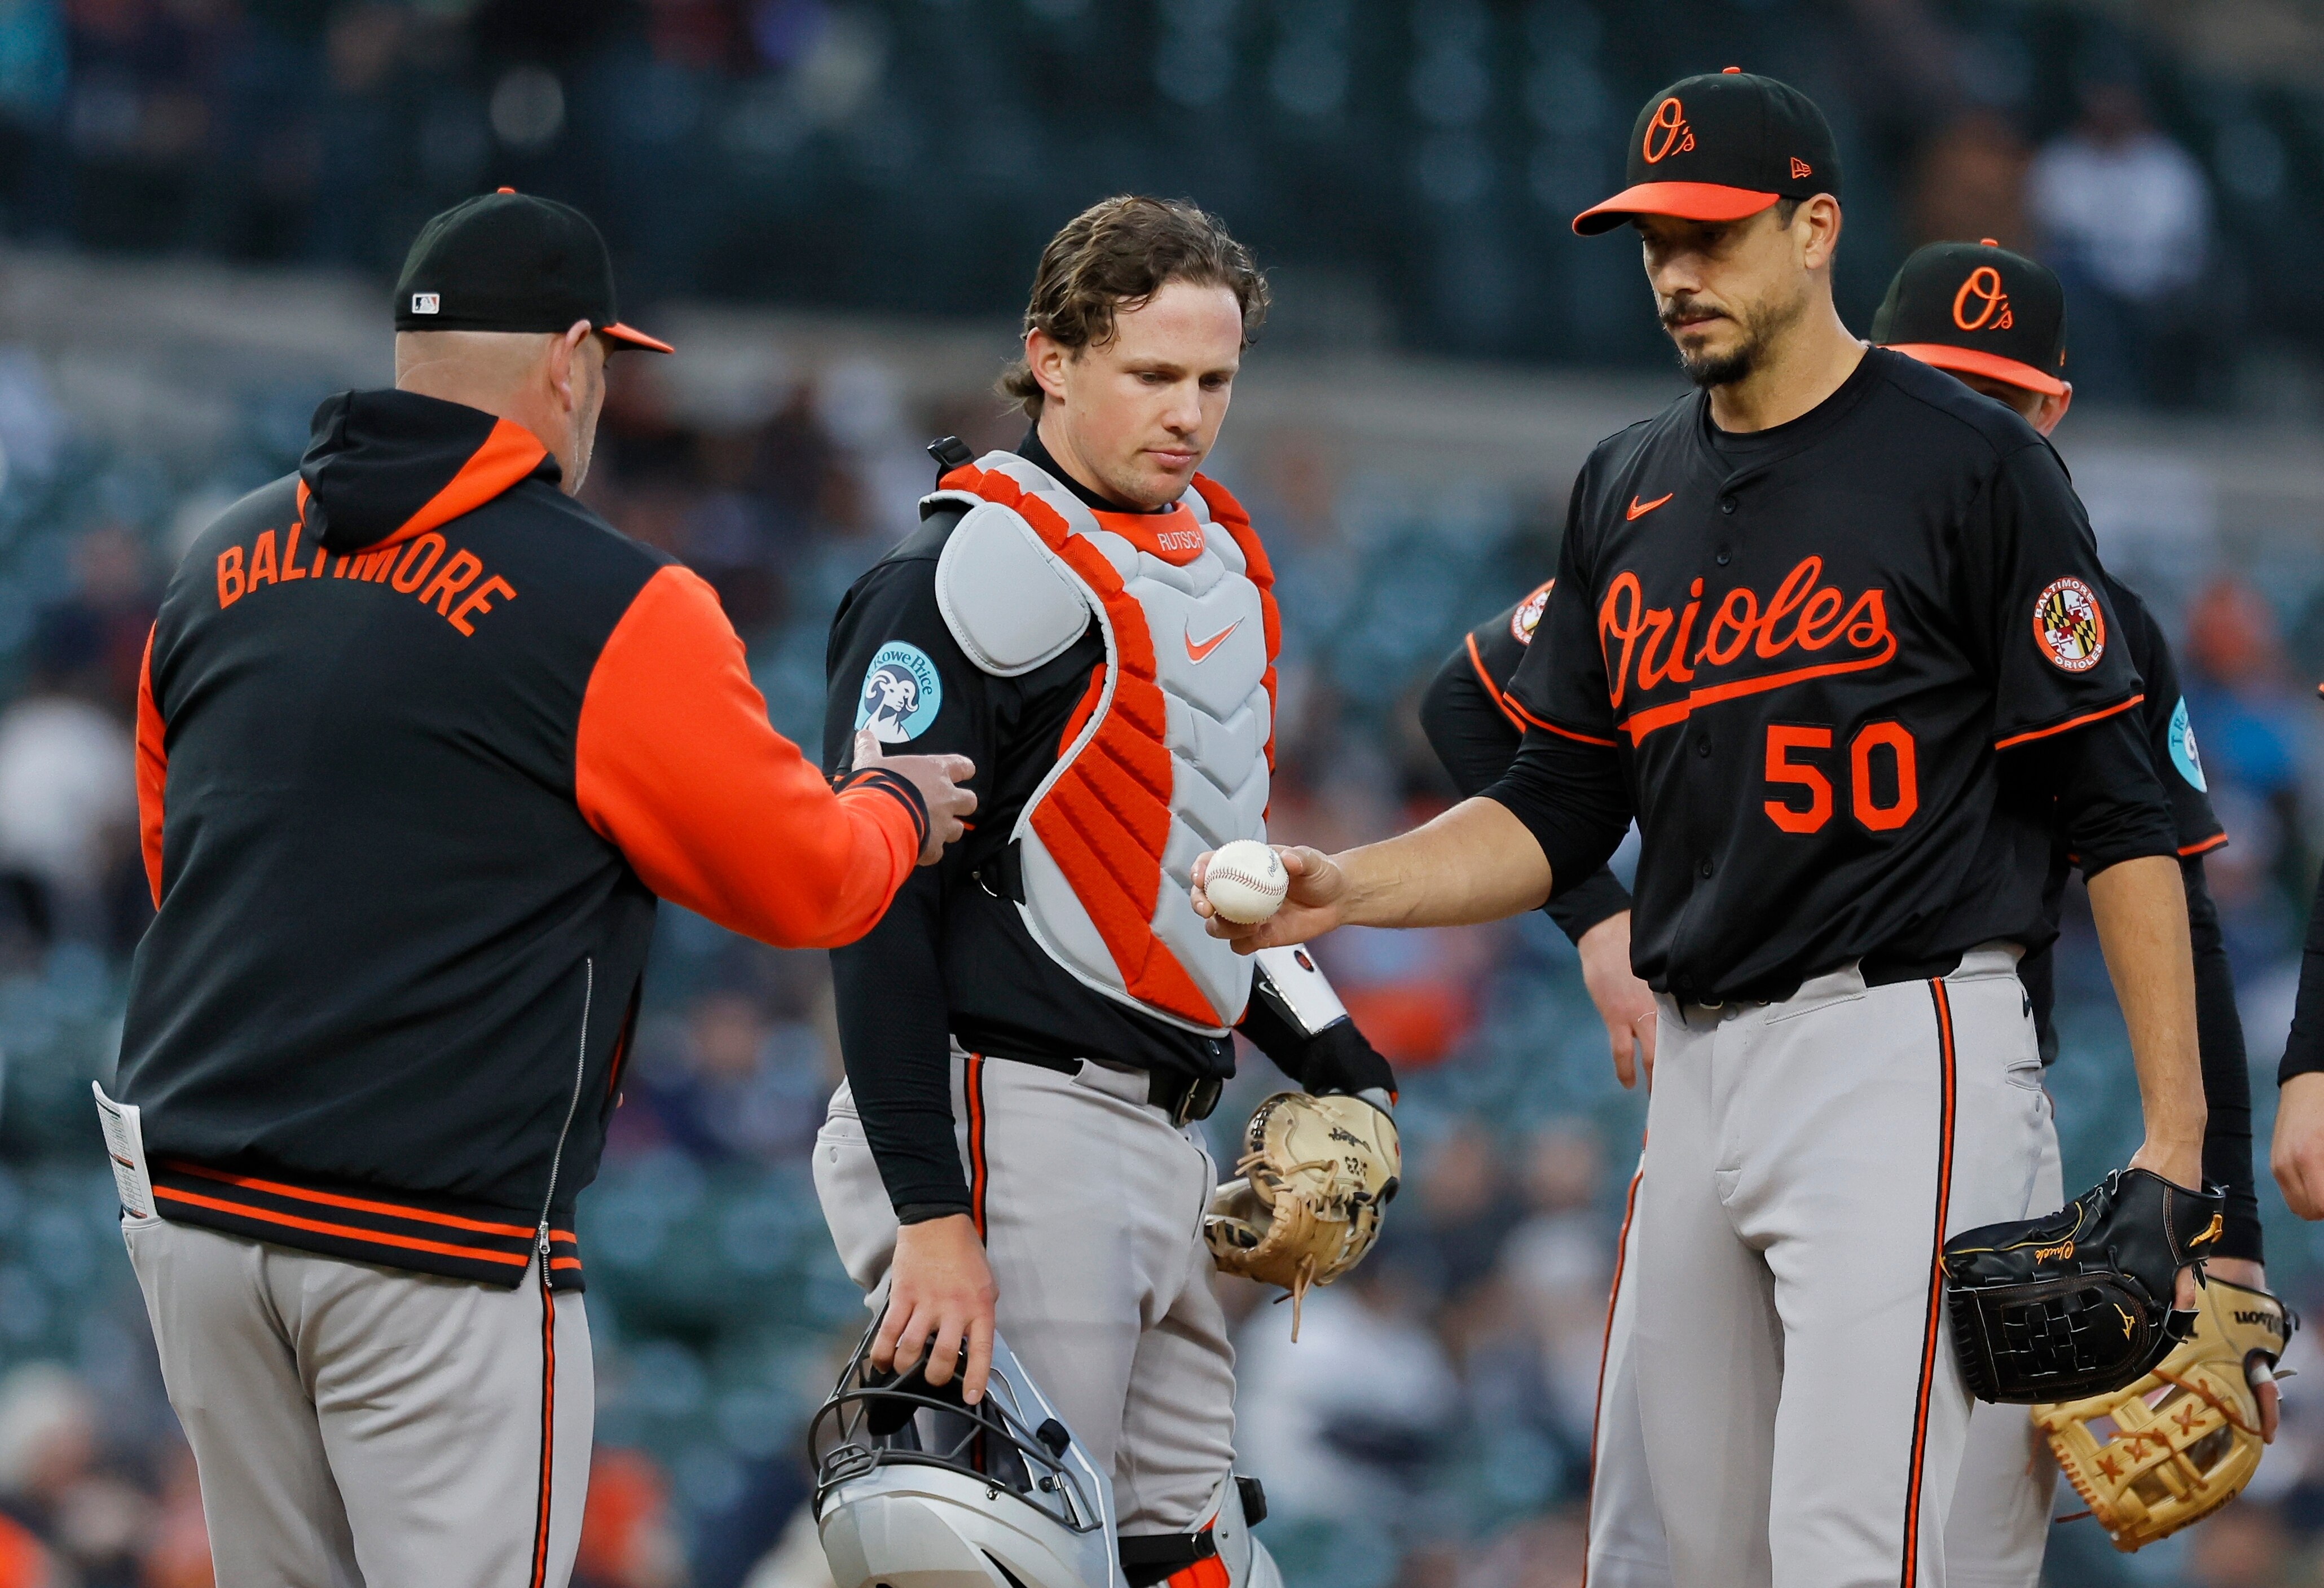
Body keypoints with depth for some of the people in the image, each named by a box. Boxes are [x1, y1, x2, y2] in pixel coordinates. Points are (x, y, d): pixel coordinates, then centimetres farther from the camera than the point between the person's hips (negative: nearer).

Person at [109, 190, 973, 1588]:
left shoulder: (222, 568, 9)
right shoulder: (613, 608, -10)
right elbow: (802, 883, -1)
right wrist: (901, 811, 20)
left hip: (193, 1203, 6)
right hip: (435, 1235, -6)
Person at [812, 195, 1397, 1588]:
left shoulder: (1220, 555, 17)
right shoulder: (978, 573, -11)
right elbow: (876, 908, -16)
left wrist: (1339, 1063, 18)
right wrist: (930, 1217, -22)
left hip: (1168, 1137, 9)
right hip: (1010, 1121, -9)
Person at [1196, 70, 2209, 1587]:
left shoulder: (1971, 462, -5)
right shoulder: (1630, 490, 15)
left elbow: (2118, 809, -7)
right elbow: (1558, 813, 18)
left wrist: (2176, 1130, -12)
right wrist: (1351, 887, -1)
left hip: (1906, 1052, -7)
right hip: (1699, 1063, 7)